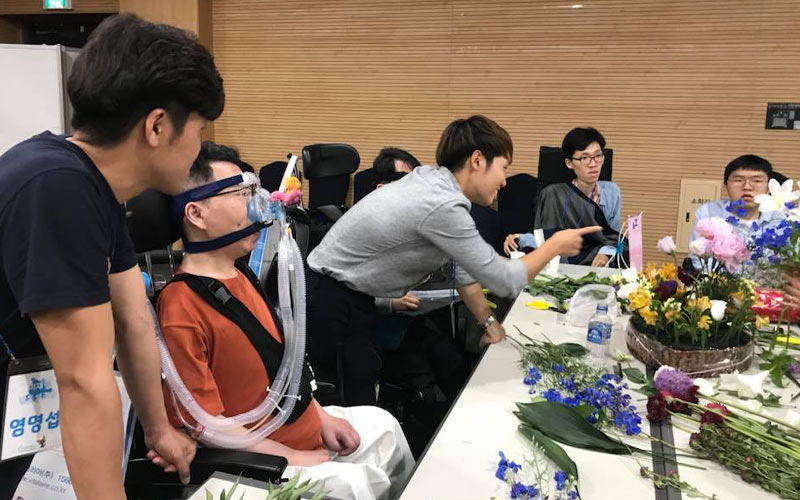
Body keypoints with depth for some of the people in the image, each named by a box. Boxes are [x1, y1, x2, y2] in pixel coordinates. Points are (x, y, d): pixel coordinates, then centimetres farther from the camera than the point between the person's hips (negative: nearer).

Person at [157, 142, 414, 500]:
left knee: (383, 425, 21)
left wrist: (320, 417, 10)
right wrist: (294, 458, -18)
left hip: (305, 426, 10)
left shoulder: (240, 275, 4)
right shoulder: (182, 312, -26)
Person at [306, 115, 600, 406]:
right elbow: (505, 281, -17)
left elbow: (460, 263, 14)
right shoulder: (442, 206, -27)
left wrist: (487, 321, 17)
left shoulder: (433, 180, 1)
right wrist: (555, 245, -3)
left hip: (355, 296, 9)